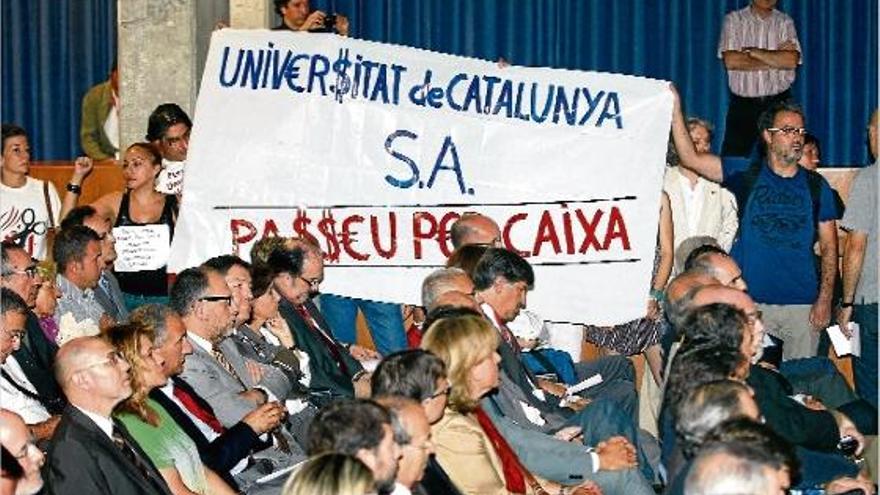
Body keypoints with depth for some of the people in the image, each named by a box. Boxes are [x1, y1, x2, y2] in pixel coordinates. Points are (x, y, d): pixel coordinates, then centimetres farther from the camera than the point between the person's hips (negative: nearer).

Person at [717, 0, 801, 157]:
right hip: (742, 104, -1)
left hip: (779, 102, 1)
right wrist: (776, 59, -7)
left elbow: (792, 60, -8)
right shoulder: (733, 20, 4)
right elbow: (730, 61, -10)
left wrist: (753, 51, -9)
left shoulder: (785, 23, 7)